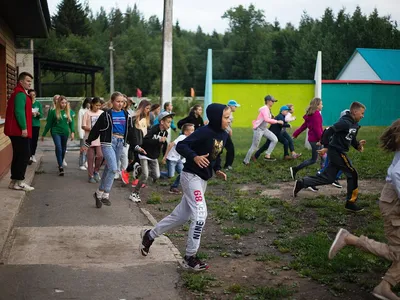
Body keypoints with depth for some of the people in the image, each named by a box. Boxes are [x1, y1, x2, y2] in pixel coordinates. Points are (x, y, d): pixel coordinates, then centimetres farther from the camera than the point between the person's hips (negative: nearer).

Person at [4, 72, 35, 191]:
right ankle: (19, 182, -8)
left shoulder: (18, 93, 21)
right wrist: (24, 128, -24)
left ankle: (14, 181, 13)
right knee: (24, 155, -9)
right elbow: (19, 111, -22)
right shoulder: (21, 94, -12)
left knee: (18, 155, 12)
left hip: (16, 130, 11)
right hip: (19, 130, -11)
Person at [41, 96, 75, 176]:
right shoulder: (54, 112, -4)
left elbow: (71, 122, 5)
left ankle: (60, 163, 34)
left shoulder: (69, 112, 3)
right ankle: (61, 167, -22)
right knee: (58, 148, -19)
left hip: (65, 133, 3)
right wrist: (43, 134, 5)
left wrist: (73, 132, -11)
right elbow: (49, 124, 1)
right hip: (56, 132, -3)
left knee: (63, 149, 14)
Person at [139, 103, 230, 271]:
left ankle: (149, 235, 31)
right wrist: (195, 157, -39)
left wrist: (218, 170, 5)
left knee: (181, 215, 14)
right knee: (200, 214, -14)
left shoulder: (223, 135, 5)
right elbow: (181, 145, -24)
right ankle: (190, 257, -4)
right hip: (191, 176, -9)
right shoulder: (204, 132, -20)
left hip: (203, 179, 9)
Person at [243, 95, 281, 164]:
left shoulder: (268, 109, 10)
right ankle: (246, 161, 14)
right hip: (258, 129, -9)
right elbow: (267, 119, -34)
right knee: (254, 147, -1)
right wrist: (277, 121, -30)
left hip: (264, 129, 9)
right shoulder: (265, 108, -19)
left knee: (275, 139, -3)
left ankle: (267, 156, 0)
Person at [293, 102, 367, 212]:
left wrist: (358, 145, 2)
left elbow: (352, 139, 22)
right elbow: (329, 131, -24)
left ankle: (301, 183, 14)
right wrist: (325, 147, -23)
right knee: (352, 174, -1)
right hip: (337, 152, -10)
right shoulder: (345, 122, -19)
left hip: (338, 153, 10)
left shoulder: (354, 125, 11)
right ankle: (350, 203, 8)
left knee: (328, 178, 11)